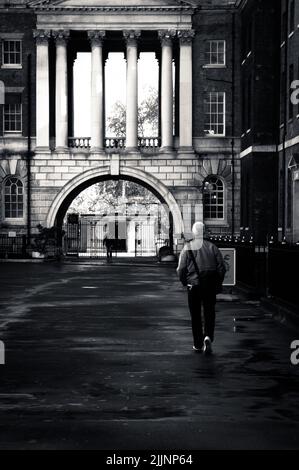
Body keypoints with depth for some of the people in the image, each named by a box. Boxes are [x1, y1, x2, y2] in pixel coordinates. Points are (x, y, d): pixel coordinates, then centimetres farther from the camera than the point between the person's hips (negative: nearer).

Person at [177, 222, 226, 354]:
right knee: (209, 313, 6)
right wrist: (218, 284, 9)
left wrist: (185, 282, 9)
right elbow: (222, 267, -2)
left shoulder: (187, 248, -4)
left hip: (193, 286, -1)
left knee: (195, 316, 9)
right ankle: (208, 337, -17)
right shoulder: (212, 247, 0)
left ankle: (198, 344, 13)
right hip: (210, 286, 1)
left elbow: (181, 269, -7)